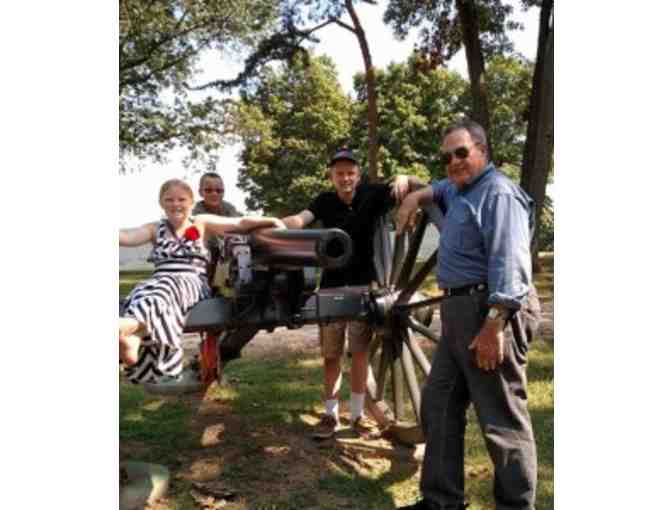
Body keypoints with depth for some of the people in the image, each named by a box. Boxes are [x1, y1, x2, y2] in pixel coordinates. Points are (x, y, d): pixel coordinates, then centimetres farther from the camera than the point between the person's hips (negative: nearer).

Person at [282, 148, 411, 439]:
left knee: (360, 351, 5)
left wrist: (403, 179, -36)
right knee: (331, 354, 8)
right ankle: (331, 414, 20)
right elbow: (300, 220, -18)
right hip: (331, 285, 1)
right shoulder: (324, 202, -2)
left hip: (363, 284, -1)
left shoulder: (372, 194, -4)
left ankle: (357, 414, 19)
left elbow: (402, 191, -12)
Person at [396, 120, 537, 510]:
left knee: (503, 420, -4)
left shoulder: (498, 192, -10)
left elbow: (509, 264, -22)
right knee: (439, 406, 14)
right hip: (457, 311, 11)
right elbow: (441, 187, 47)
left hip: (488, 312, -11)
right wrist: (417, 196, 25)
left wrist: (494, 325, -28)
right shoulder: (459, 191, 20)